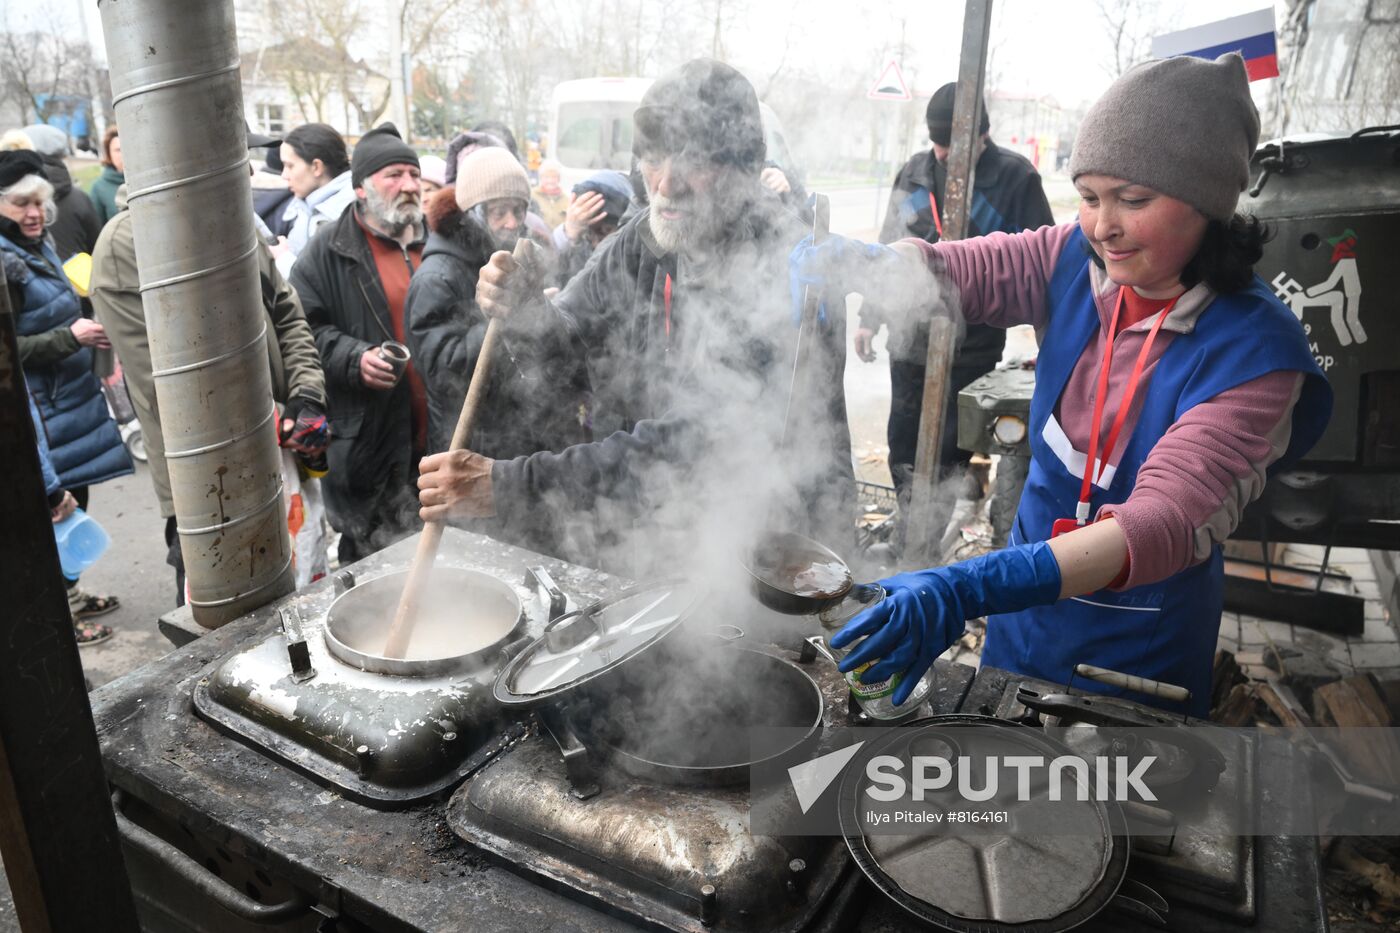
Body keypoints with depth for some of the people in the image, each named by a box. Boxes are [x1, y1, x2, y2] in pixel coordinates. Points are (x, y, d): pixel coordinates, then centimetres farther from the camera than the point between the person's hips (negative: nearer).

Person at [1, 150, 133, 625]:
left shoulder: (38, 246, 10)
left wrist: (86, 328, 10)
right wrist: (71, 337, -20)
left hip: (72, 397, 9)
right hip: (40, 408, -9)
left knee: (74, 498, 16)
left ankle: (68, 593, 31)